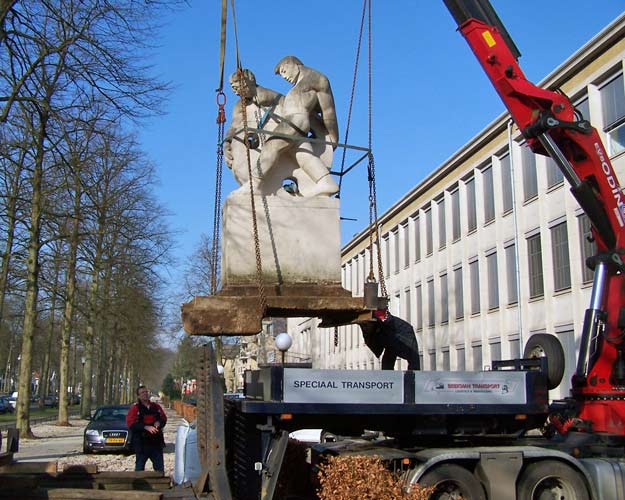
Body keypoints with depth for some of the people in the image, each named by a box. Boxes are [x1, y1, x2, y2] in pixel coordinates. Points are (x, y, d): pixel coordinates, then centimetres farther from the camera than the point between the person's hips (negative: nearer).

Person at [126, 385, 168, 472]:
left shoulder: (156, 407, 10)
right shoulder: (135, 408, -3)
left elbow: (164, 418, 18)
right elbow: (130, 424, -12)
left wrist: (159, 422, -5)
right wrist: (146, 427, -21)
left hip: (156, 442, 4)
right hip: (141, 443, -4)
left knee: (160, 467, 10)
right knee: (140, 466, 2)